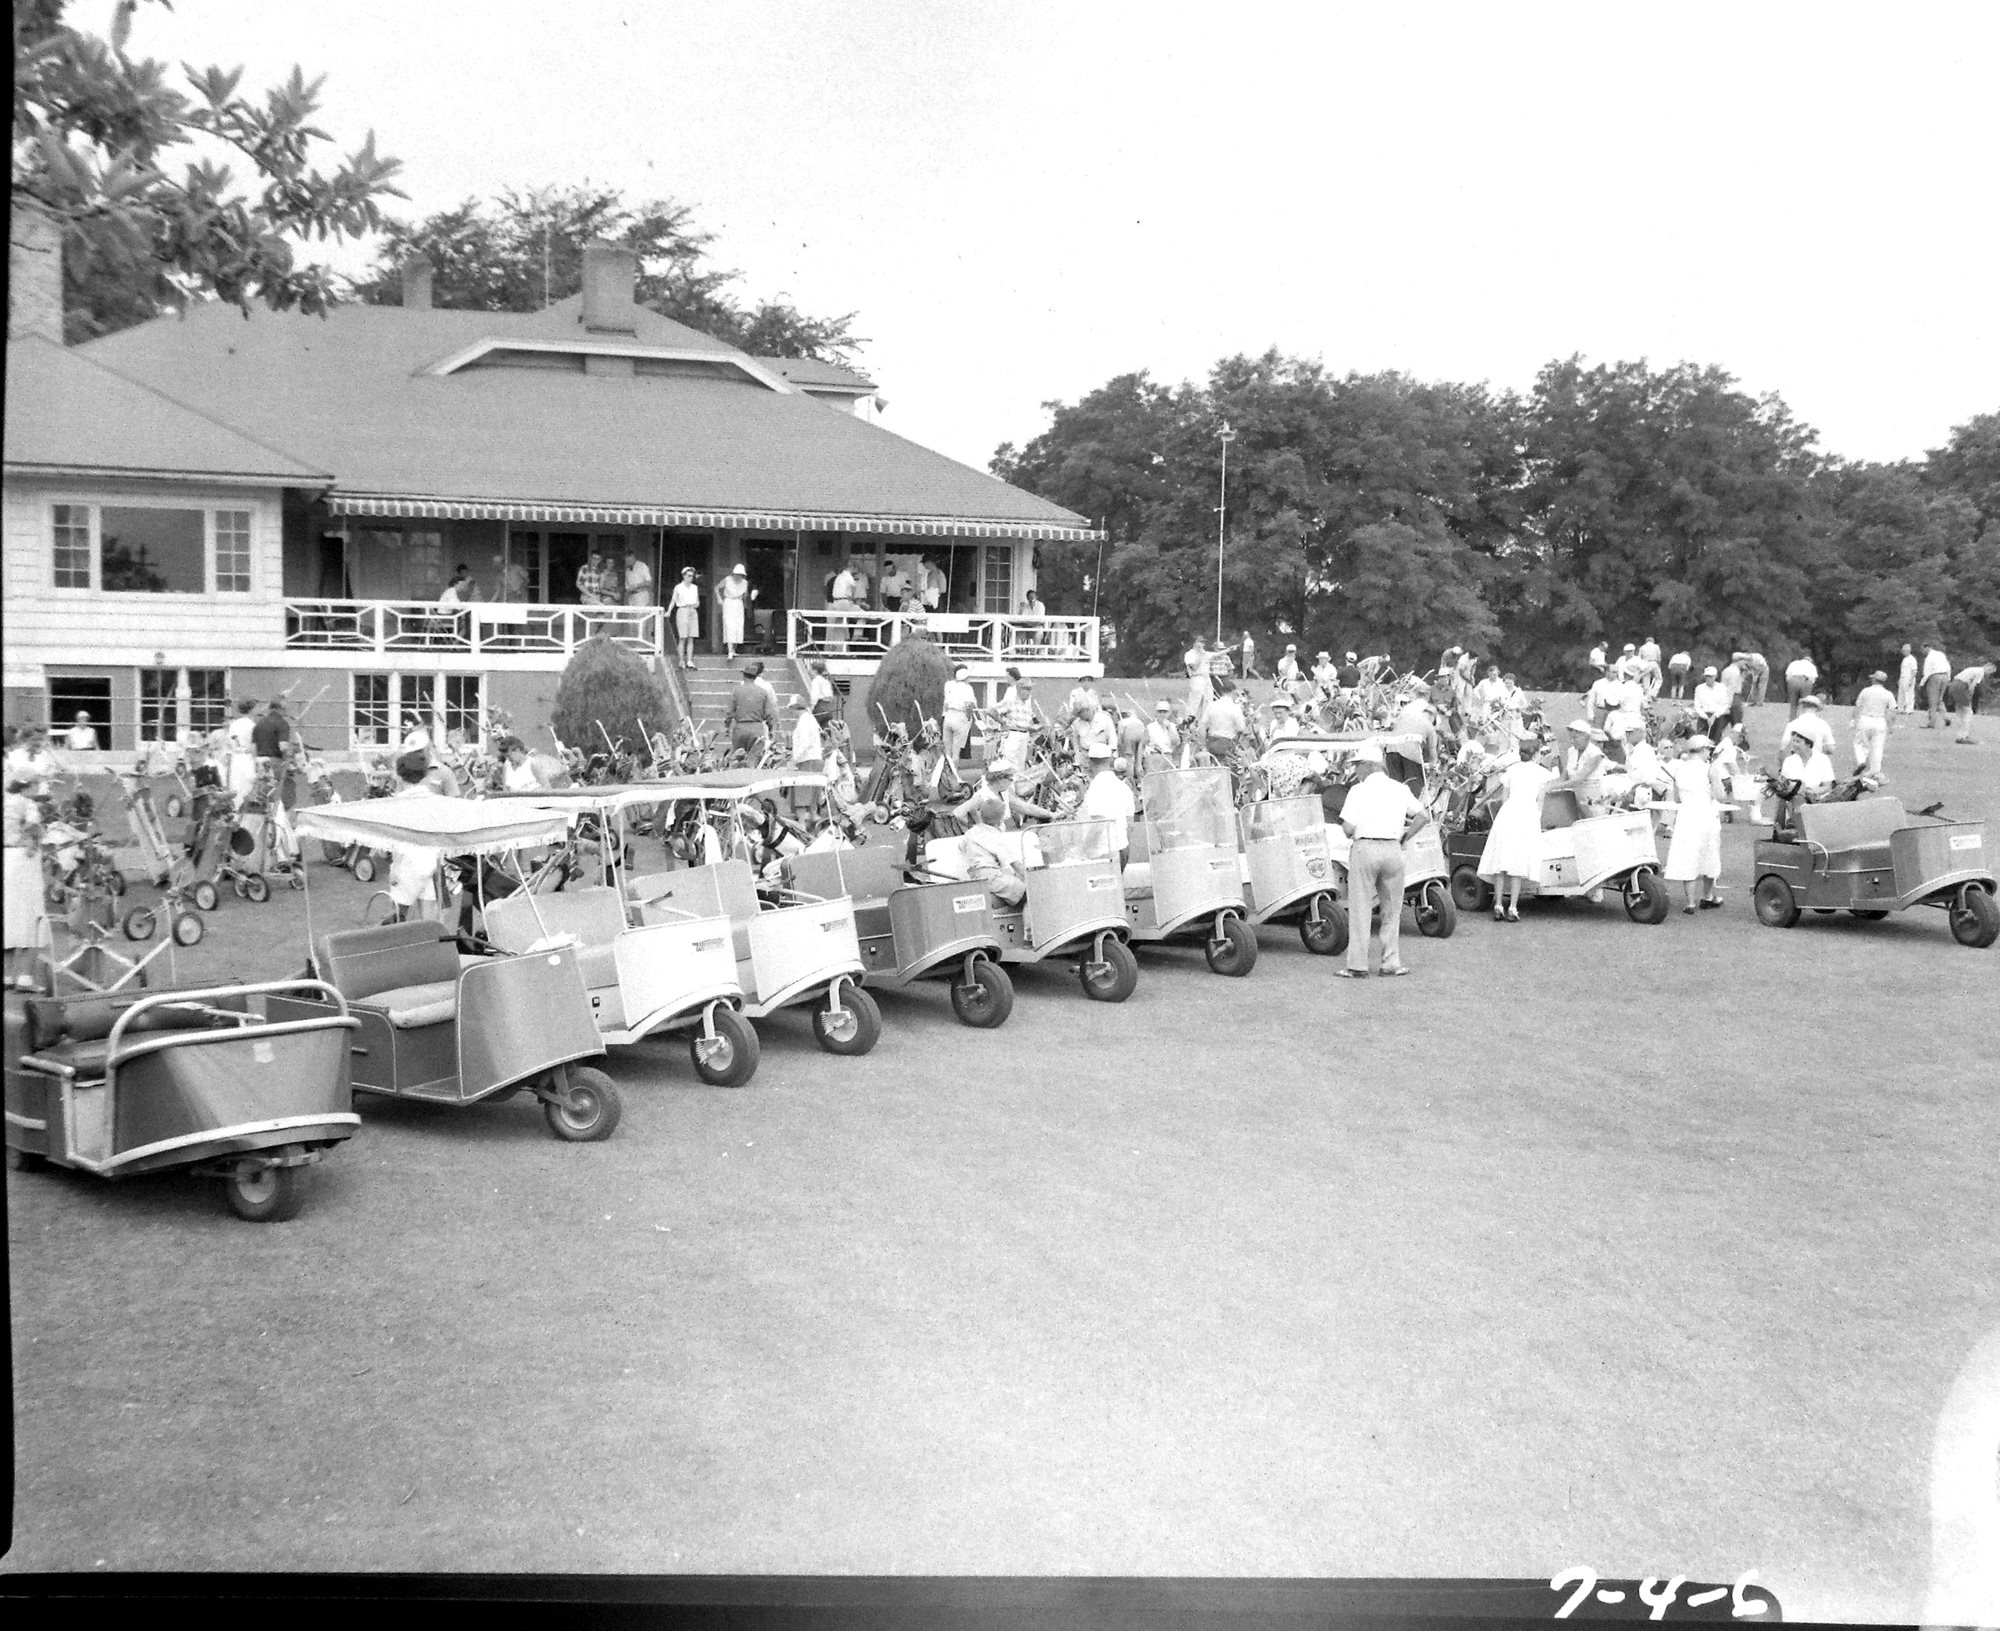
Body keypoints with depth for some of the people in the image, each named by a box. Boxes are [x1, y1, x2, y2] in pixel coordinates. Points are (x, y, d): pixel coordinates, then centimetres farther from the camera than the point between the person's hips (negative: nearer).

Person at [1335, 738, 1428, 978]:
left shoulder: (1358, 790, -6)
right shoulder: (1400, 789, 7)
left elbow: (1348, 828, -10)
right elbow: (1424, 816, 10)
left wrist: (1349, 830, 11)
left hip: (1365, 849, -4)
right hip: (1393, 850, 4)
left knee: (1360, 909, 2)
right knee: (1392, 910, 13)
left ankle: (1358, 966, 1)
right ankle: (1391, 962, 15)